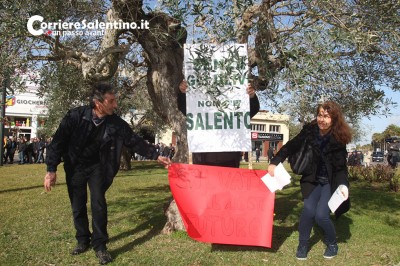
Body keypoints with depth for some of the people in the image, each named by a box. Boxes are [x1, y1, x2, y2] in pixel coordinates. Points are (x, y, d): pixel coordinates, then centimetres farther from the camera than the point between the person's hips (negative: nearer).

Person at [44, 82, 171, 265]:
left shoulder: (116, 123, -15)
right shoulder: (76, 116, -22)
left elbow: (135, 142, -5)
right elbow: (58, 141, -16)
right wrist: (51, 169, -18)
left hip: (97, 166, 0)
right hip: (75, 166, 0)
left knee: (98, 203, -10)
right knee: (78, 206, 8)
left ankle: (99, 245, 3)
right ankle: (83, 240, 28)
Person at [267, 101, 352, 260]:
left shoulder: (339, 138, -16)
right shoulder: (310, 130, -11)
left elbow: (340, 167, -11)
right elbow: (291, 146, -10)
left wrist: (342, 187, -25)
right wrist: (275, 162, -21)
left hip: (330, 182, -2)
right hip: (313, 180, 2)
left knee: (321, 215, -14)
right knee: (308, 210, -15)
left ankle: (332, 243, 16)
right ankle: (302, 245, 8)